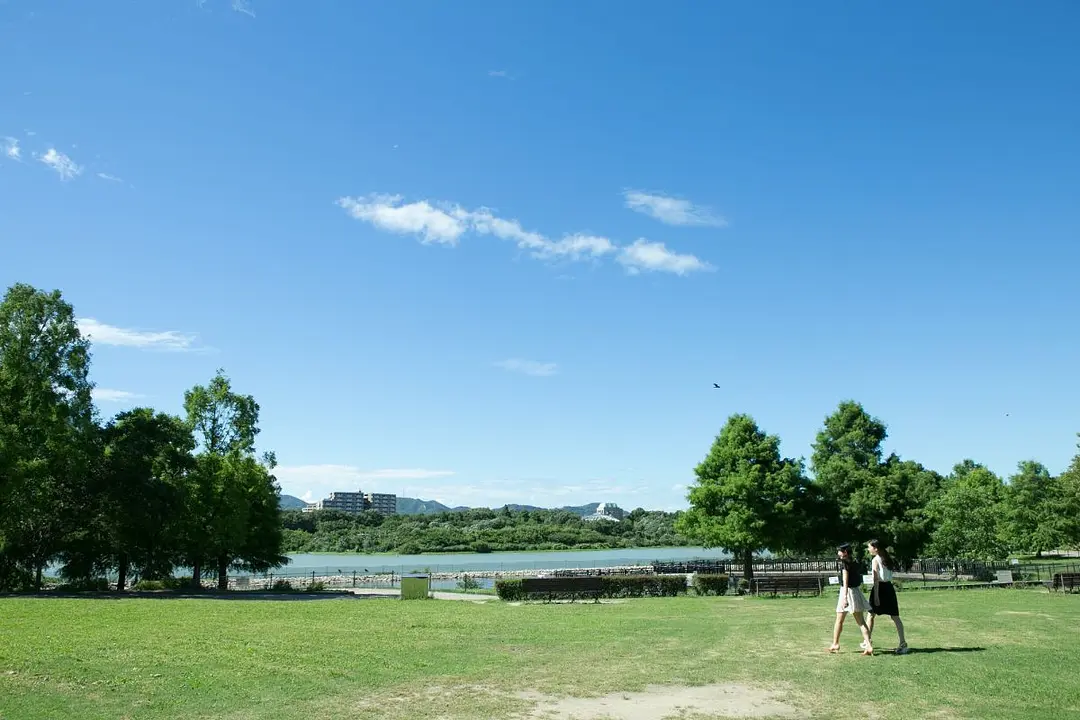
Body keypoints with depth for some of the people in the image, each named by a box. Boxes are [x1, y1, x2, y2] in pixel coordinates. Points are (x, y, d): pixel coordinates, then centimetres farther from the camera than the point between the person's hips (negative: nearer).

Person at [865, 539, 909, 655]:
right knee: (895, 617, 3)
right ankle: (903, 643, -4)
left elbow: (876, 579, -15)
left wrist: (876, 596, -17)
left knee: (871, 615, 9)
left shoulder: (875, 560, -10)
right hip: (889, 587, 7)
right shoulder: (887, 558, 13)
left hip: (880, 588, -6)